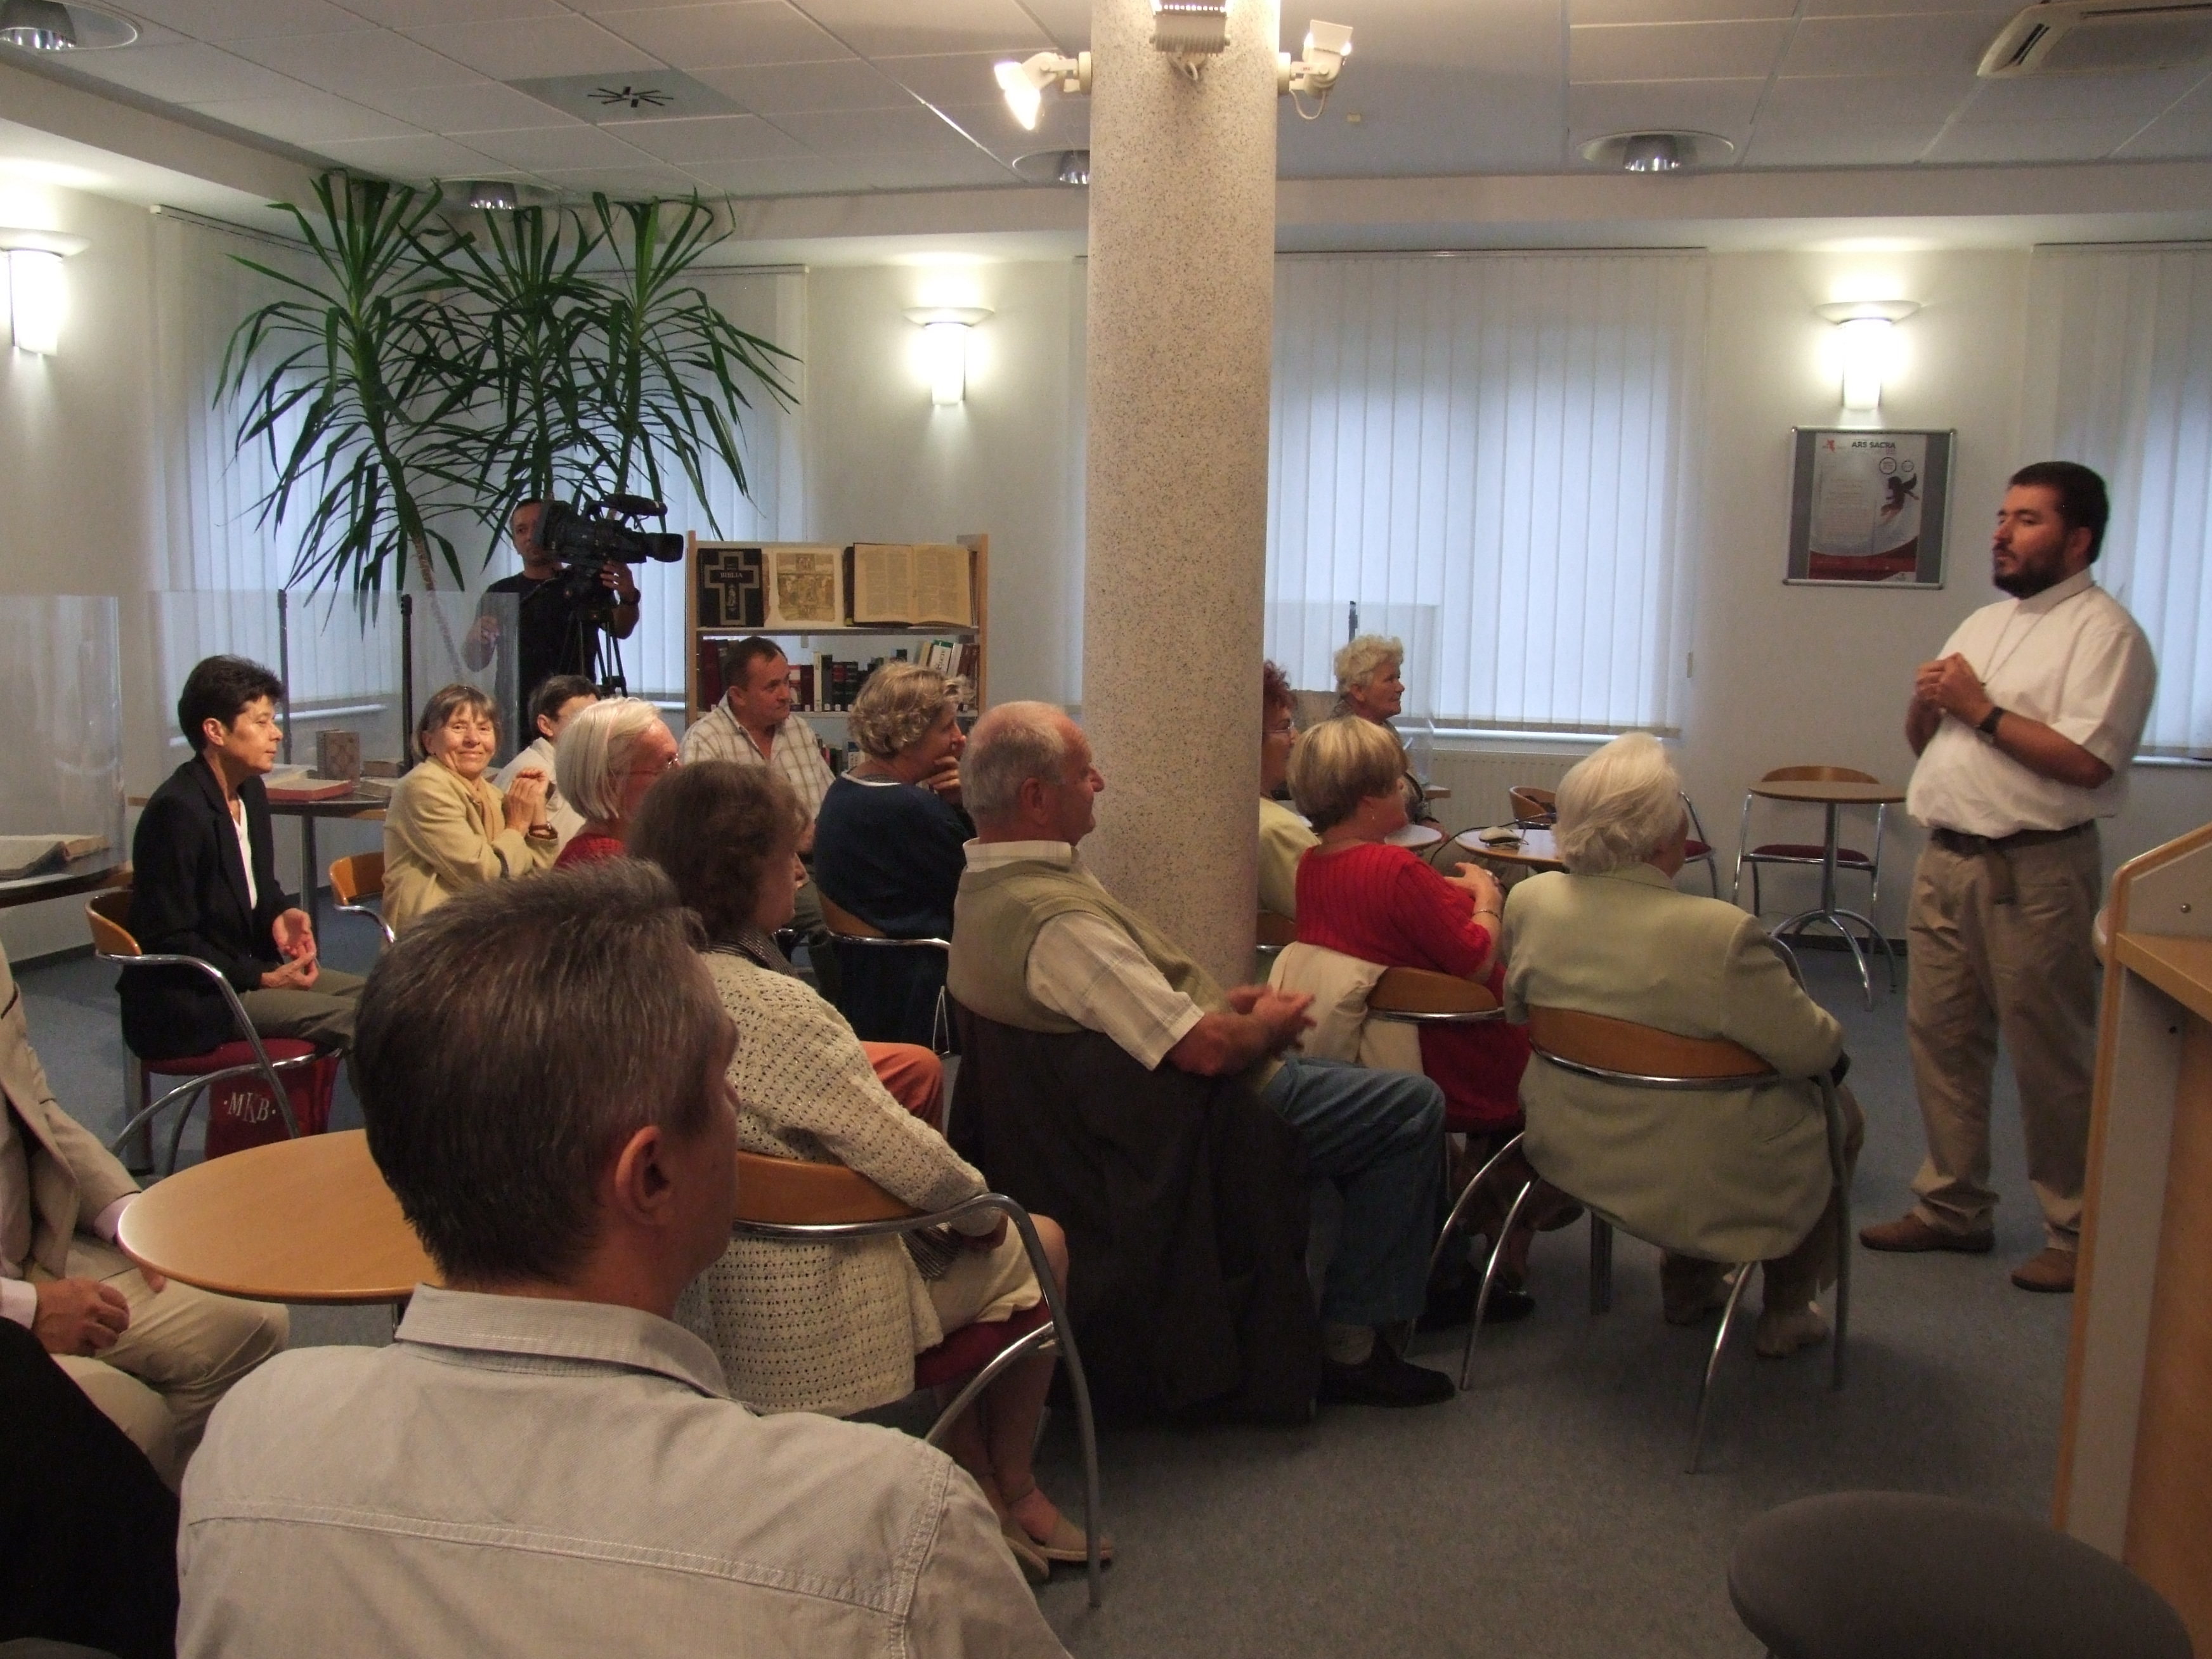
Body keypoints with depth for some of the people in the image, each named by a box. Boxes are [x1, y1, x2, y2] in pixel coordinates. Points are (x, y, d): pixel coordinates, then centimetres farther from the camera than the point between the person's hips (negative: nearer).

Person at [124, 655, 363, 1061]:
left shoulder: (250, 791, 9)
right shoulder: (176, 811, -19)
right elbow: (170, 943, -19)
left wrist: (281, 914, 0)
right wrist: (261, 979, -20)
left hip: (246, 966, 9)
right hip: (185, 999, -9)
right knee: (355, 1020, -21)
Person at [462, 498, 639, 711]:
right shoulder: (501, 592, 15)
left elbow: (620, 630, -8)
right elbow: (474, 662, 11)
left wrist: (629, 599, -29)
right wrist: (476, 637, -12)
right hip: (515, 709, 1)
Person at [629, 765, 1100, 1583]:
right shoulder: (774, 1008, -31)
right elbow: (909, 1161, -26)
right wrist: (985, 1204, -6)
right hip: (813, 1310, -8)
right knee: (1040, 1245, 15)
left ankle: (974, 1481, 32)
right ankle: (1012, 1488, 33)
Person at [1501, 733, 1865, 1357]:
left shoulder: (1529, 900, -11)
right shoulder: (1723, 933, -28)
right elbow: (1814, 1051, -18)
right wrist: (1830, 1034, 5)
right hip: (1699, 1180, -6)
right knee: (1840, 1114, 23)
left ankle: (1685, 1283, 41)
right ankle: (1786, 1315, 33)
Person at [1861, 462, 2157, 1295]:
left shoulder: (2103, 631, -7)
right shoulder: (1985, 623, 17)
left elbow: (2084, 761, -20)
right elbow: (1923, 743, 22)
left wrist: (1980, 708, -14)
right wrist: (1926, 703, 0)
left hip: (2035, 870, -8)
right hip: (1947, 858, 8)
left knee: (2050, 1055, 1)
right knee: (1941, 1037, 11)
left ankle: (2076, 1233, 14)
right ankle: (1952, 1206, 23)